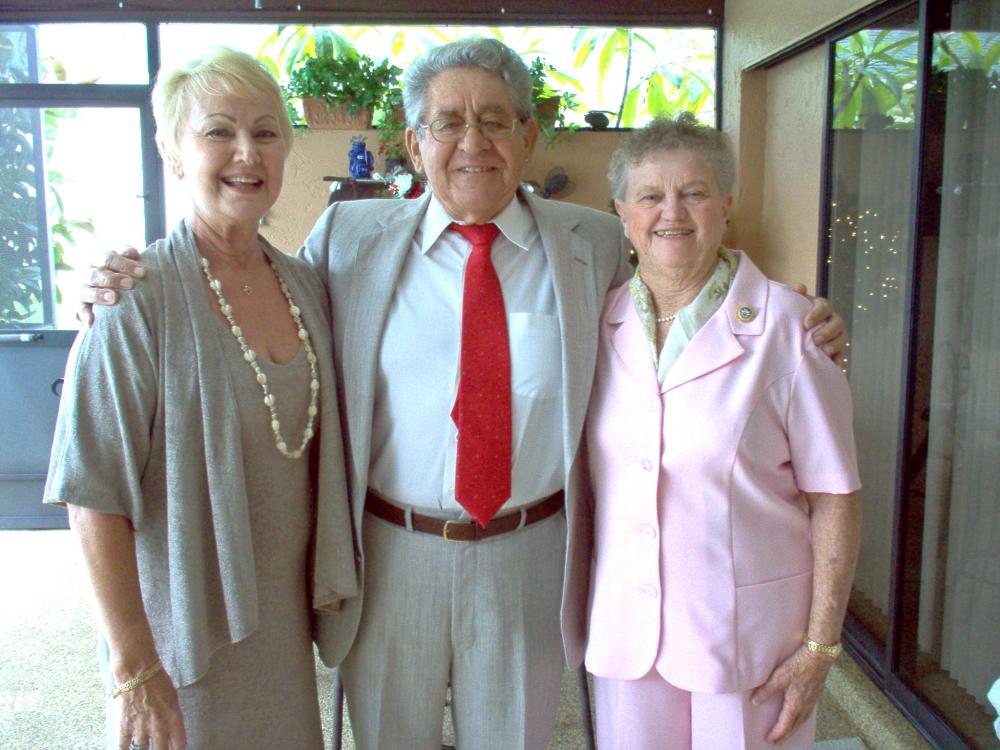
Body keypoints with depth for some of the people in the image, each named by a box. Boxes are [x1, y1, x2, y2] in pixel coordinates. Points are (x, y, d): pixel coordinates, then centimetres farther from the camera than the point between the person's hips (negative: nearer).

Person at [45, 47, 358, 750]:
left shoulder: (306, 284, 0)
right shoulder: (139, 297, -17)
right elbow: (94, 497, -17)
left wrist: (327, 584, 9)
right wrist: (133, 669, -16)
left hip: (286, 614, 5)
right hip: (188, 628, -5)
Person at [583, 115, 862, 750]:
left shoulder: (785, 324, -12)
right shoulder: (602, 322, 0)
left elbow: (834, 498, -9)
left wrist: (819, 647, -9)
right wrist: (577, 609, 7)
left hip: (750, 635, -3)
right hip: (625, 626, 3)